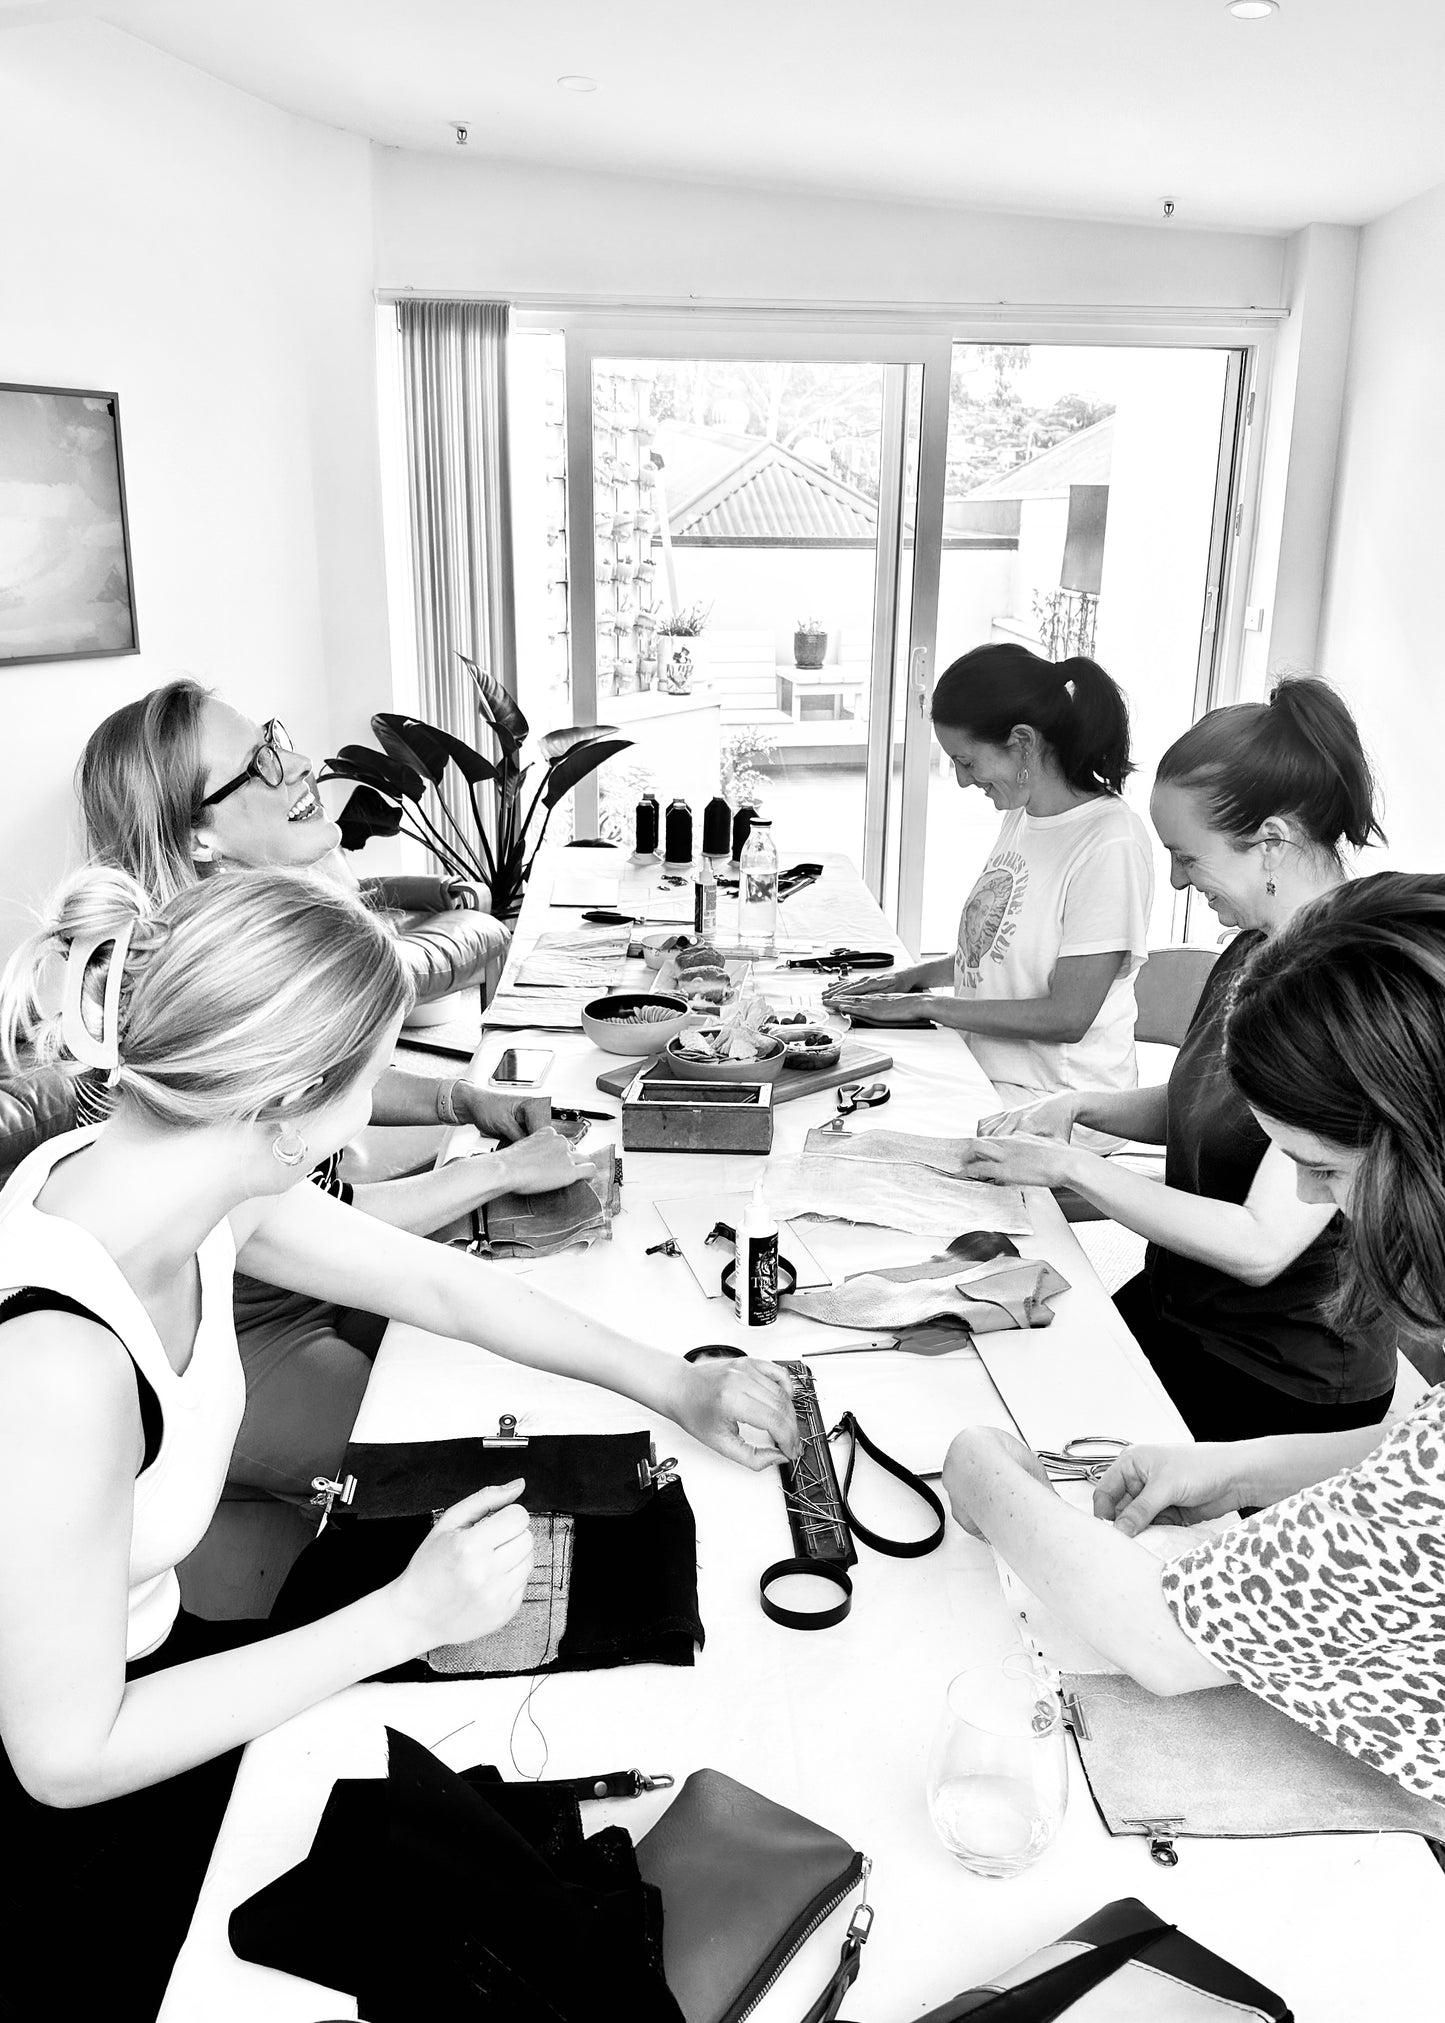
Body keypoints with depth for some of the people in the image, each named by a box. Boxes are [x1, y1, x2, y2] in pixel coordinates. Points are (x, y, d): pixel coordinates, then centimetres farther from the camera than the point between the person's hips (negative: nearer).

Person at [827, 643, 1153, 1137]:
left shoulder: (1112, 843, -18)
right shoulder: (1022, 814, 9)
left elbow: (1067, 1017, -19)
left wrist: (925, 1005, -12)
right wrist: (917, 976, 8)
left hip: (1053, 1110, -8)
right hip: (983, 1078, 8)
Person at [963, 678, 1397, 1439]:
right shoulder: (1252, 951, 1)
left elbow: (1259, 1246, -27)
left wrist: (1069, 1164, -21)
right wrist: (1081, 1105, -2)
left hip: (1283, 1382, -7)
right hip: (1177, 1304, 8)